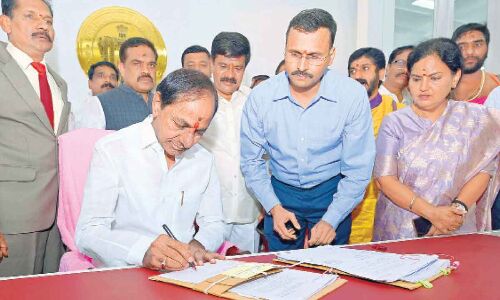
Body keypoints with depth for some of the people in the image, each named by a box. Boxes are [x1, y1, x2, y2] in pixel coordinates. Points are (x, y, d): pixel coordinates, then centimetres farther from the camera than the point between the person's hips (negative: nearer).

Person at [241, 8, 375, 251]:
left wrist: (331, 219, -16)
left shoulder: (354, 96, -18)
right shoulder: (260, 97, -15)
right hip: (281, 192, 1)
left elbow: (357, 171, -11)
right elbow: (251, 161, -3)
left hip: (332, 192, -1)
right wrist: (274, 208, -12)